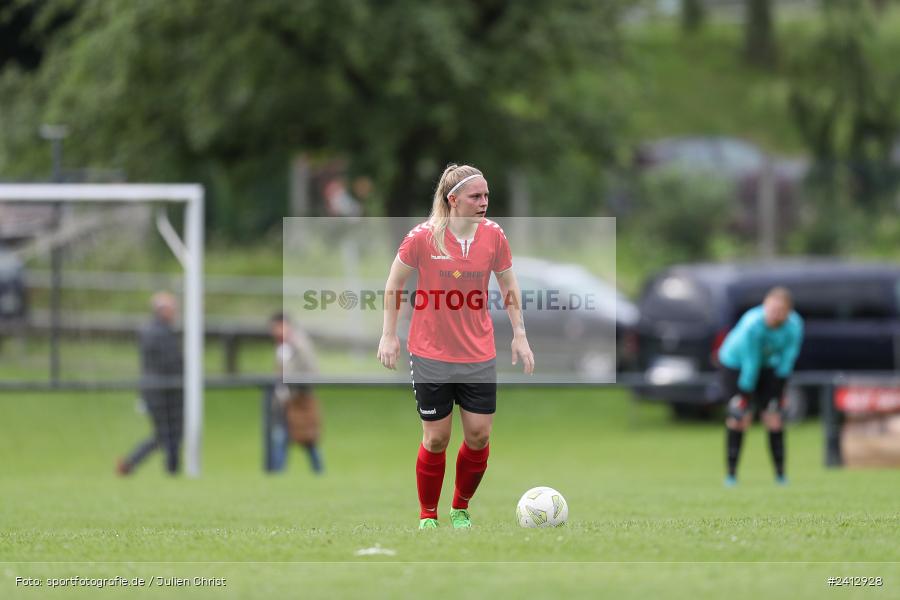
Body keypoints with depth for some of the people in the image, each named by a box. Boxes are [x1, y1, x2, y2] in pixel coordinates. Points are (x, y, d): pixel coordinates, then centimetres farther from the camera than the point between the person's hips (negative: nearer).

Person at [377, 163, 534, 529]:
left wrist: (519, 336, 6)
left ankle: (460, 509, 20)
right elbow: (393, 284, 0)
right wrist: (388, 334, 0)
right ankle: (428, 516, 17)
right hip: (431, 355, -3)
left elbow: (509, 287, 10)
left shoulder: (494, 236, -4)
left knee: (479, 435, -1)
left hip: (479, 354, 3)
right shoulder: (423, 237, -12)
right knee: (436, 439, 0)